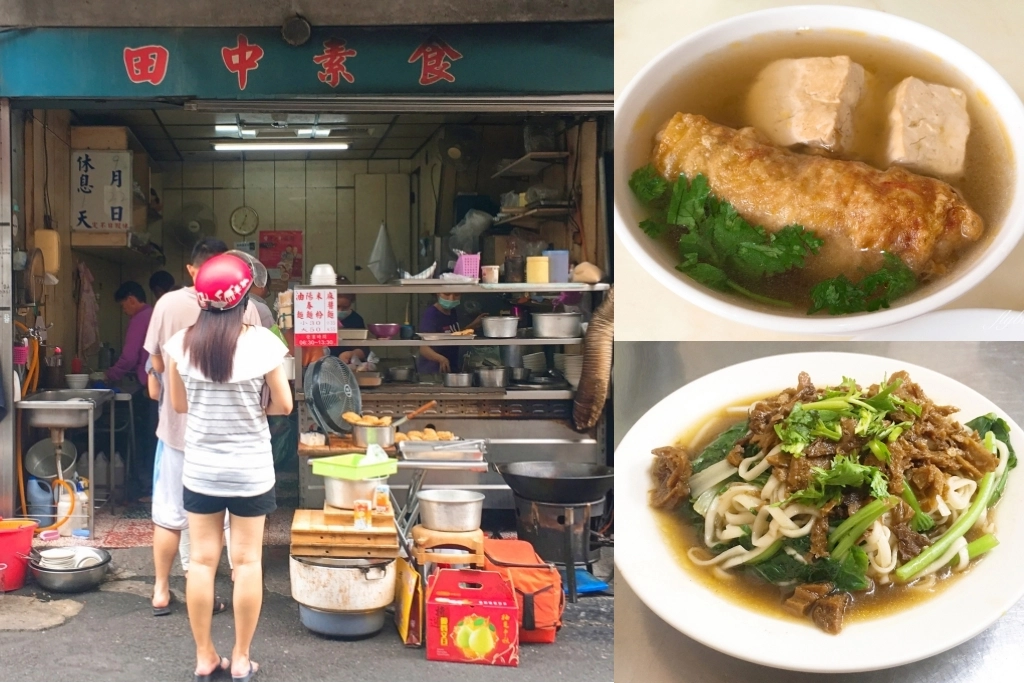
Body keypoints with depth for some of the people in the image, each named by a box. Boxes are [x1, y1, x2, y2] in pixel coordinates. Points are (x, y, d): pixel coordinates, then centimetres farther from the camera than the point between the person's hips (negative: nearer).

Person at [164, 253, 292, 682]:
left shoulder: (182, 342, -7)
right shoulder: (261, 342, -15)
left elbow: (179, 404, 5)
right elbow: (283, 405, -6)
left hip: (199, 467, 2)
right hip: (250, 468, -2)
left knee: (203, 560, 10)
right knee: (247, 561, 7)